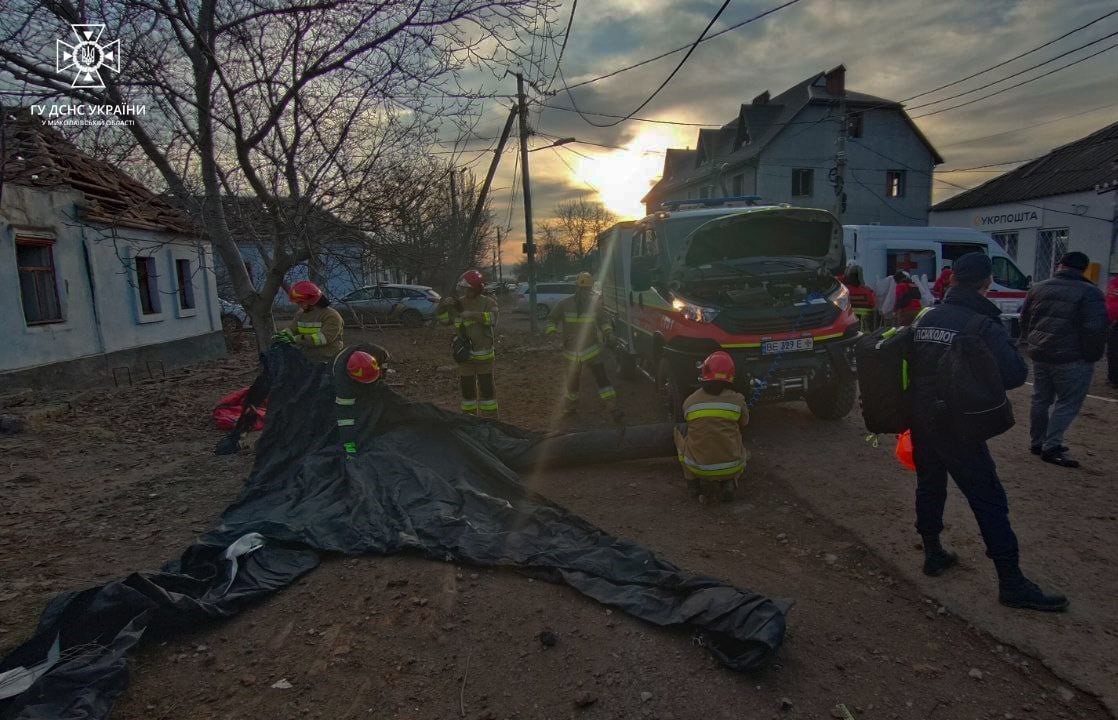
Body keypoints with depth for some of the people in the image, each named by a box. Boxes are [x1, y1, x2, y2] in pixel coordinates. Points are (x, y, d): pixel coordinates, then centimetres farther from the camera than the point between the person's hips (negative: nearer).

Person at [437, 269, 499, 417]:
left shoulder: (488, 302, -7)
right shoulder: (458, 303, 4)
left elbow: (493, 318, -25)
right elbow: (444, 320, 9)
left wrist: (473, 315, -31)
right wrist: (443, 305, -7)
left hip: (483, 354, -3)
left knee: (486, 387, 2)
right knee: (467, 387, 11)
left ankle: (490, 418, 12)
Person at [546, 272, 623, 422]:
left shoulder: (595, 303, -4)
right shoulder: (564, 304, -6)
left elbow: (602, 320, 7)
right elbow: (552, 319, 5)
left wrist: (607, 331, -12)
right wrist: (552, 330, -14)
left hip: (592, 350, 0)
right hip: (572, 352, 0)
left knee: (602, 379, -8)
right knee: (572, 382, 12)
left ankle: (614, 409, -4)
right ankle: (570, 407, 37)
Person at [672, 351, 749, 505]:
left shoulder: (689, 401, -2)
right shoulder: (737, 399, -3)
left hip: (698, 467, 0)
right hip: (731, 467, 1)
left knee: (681, 431, 24)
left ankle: (696, 482, 14)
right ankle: (728, 482, 6)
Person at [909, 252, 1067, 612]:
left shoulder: (927, 318, 6)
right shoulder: (984, 325, -13)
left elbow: (909, 365, 12)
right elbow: (1016, 373, -20)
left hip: (921, 418, 6)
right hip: (957, 426, -6)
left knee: (929, 484, 19)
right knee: (988, 500, 1)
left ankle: (932, 553, 30)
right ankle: (1011, 583, 7)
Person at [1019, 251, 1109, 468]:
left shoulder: (1037, 288, 8)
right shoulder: (1089, 292, -10)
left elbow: (1024, 321, 14)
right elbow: (1095, 329, -16)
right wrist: (1092, 356, -3)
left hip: (1040, 354, 6)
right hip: (1072, 358, -6)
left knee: (1041, 400, 15)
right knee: (1067, 404, 1)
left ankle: (1038, 442, 23)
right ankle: (1051, 448, -2)